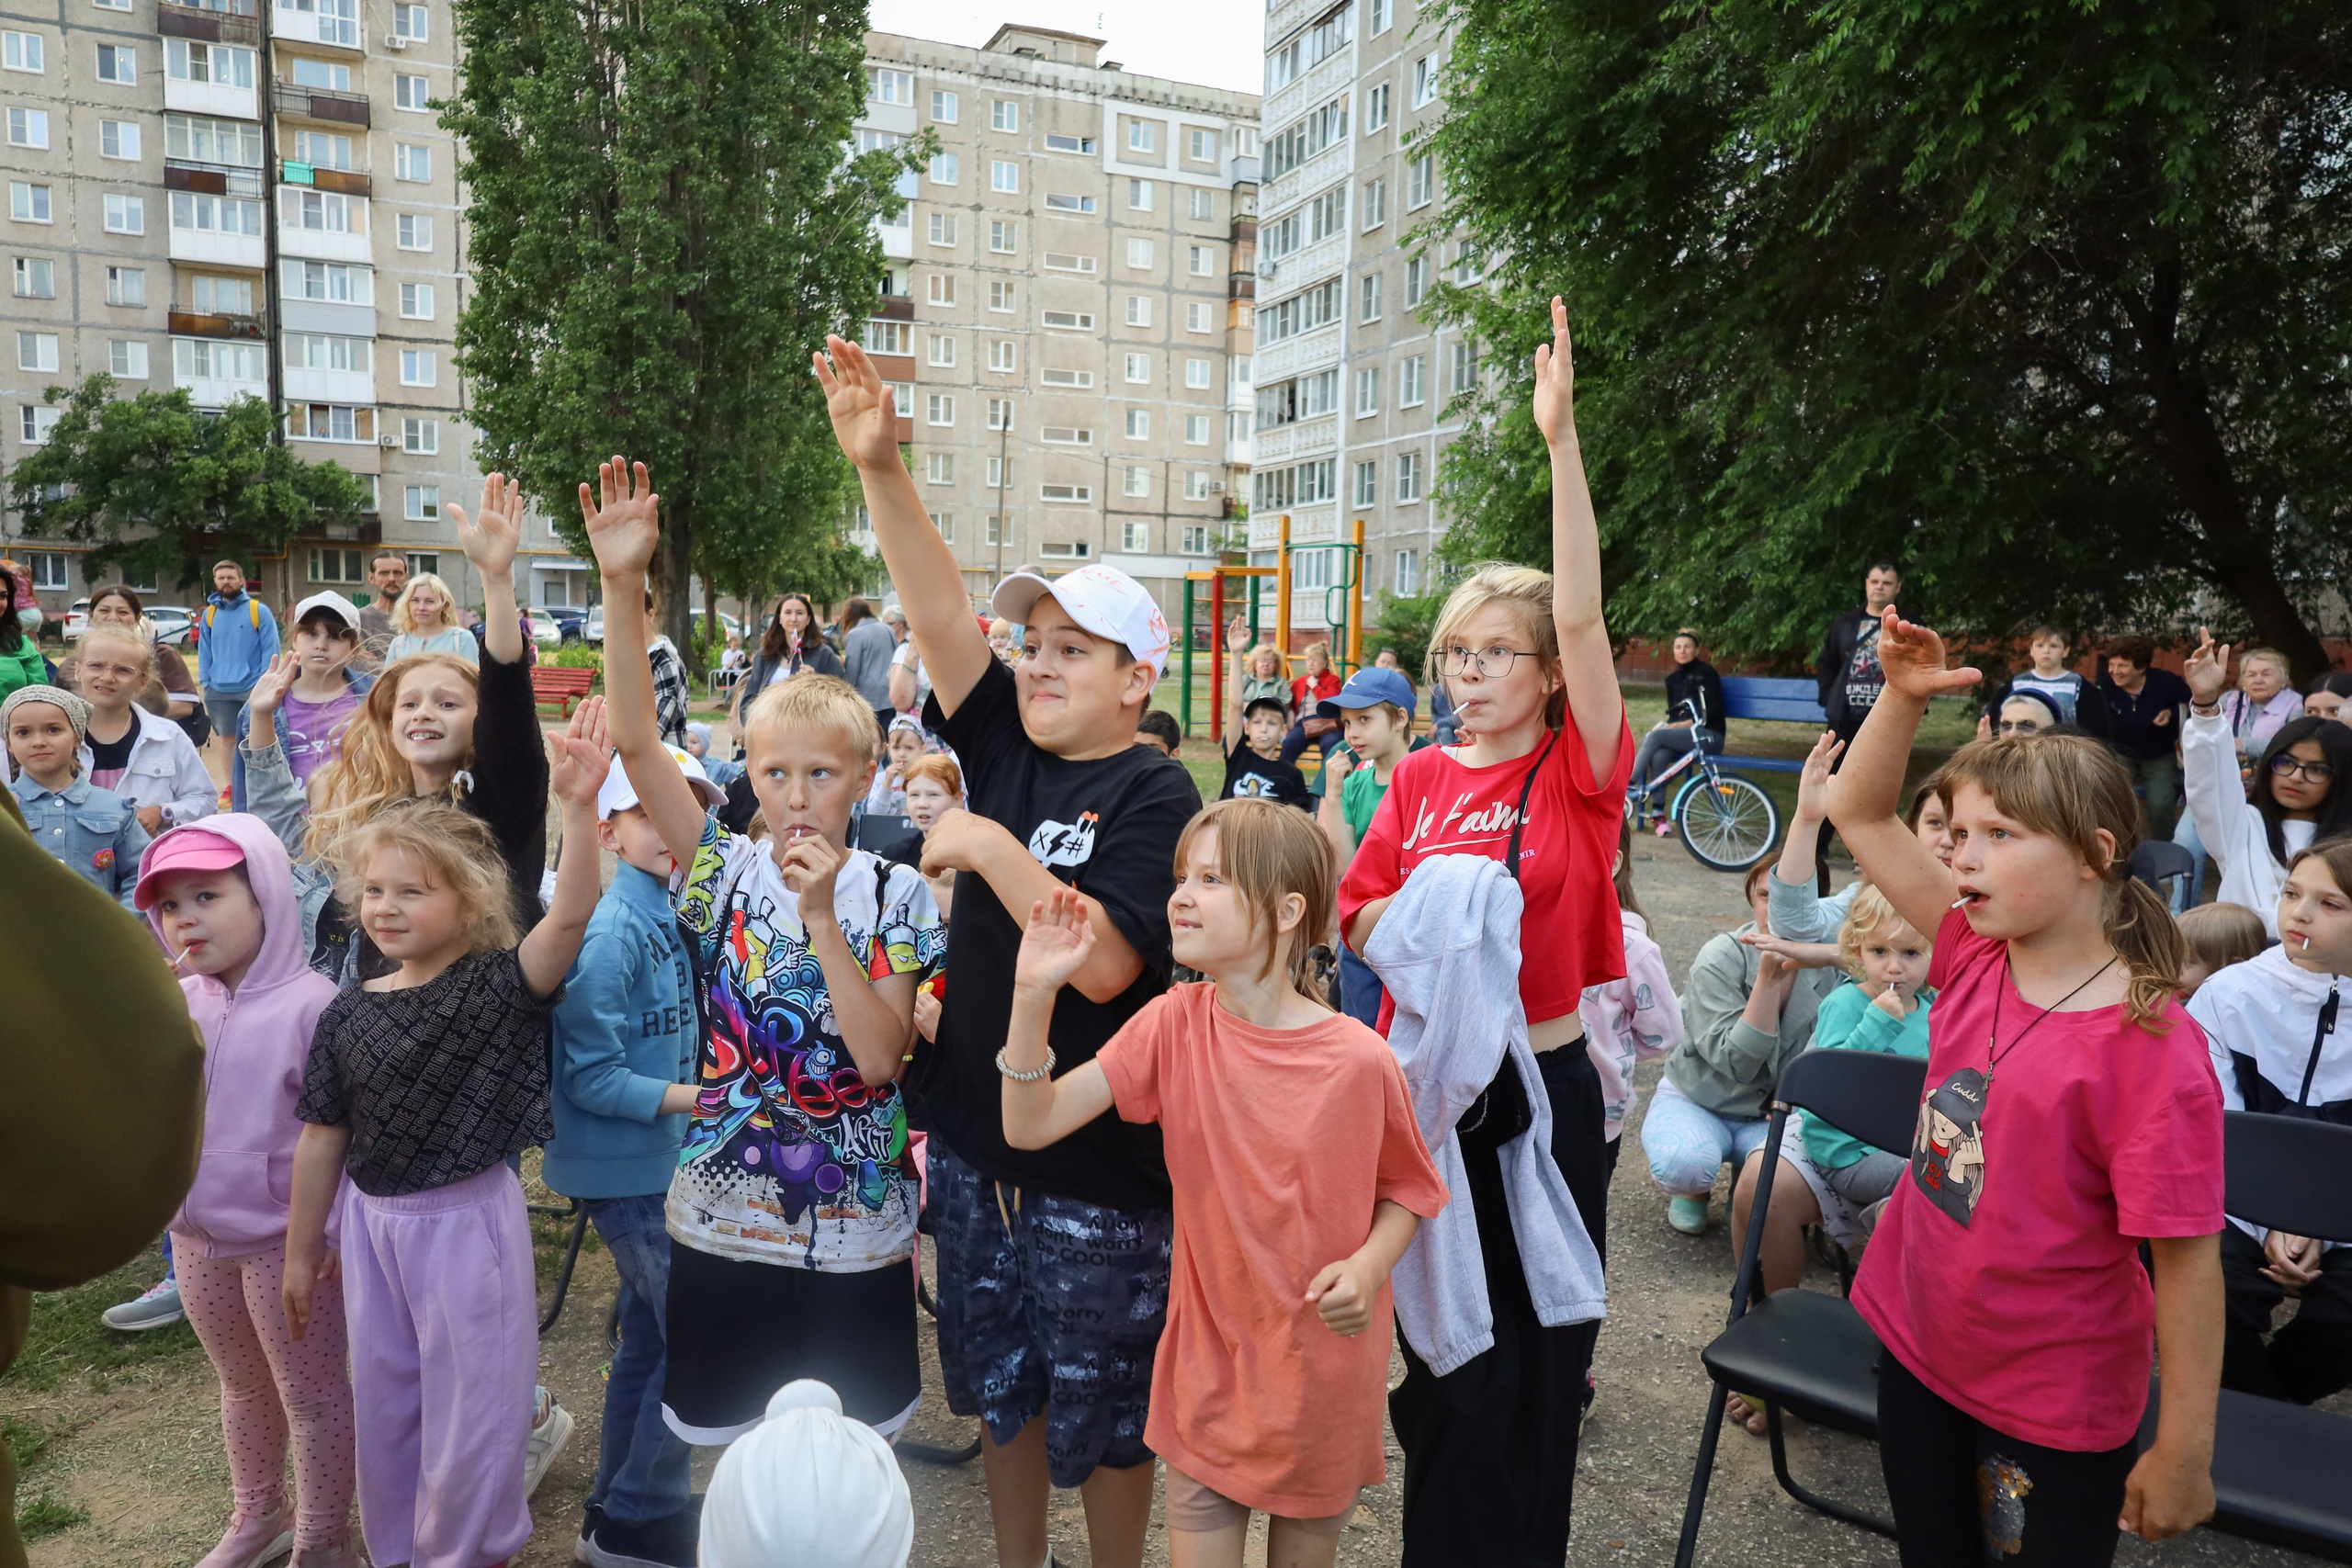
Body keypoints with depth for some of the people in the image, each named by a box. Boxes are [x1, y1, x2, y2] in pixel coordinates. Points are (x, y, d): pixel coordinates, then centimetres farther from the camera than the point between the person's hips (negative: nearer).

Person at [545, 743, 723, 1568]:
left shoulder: (669, 914, 5)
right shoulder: (610, 930, -19)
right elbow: (591, 1078, -20)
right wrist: (701, 1099, -22)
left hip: (659, 1162, 8)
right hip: (629, 1169, -8)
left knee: (650, 1338, 18)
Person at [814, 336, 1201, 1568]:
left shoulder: (1155, 795, -15)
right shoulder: (1005, 747, 1)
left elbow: (1106, 962, -26)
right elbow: (938, 606, -7)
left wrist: (989, 848, -25)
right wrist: (877, 467, -16)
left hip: (1098, 1159, -6)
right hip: (976, 1136, 6)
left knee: (1101, 1411, 14)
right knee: (996, 1386, 21)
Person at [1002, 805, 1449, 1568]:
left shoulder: (1359, 1059, -18)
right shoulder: (1174, 1024, -11)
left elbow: (1406, 1188, -1)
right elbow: (1030, 1126, -15)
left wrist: (1366, 1268, -20)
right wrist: (1033, 994, -25)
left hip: (1327, 1371, -1)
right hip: (1207, 1361, 1)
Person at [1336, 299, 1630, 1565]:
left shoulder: (1578, 774, -6)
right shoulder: (1419, 780, 3)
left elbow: (1581, 613, -19)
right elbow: (1354, 913, 7)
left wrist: (1561, 439, -25)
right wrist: (1412, 922, -16)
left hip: (1541, 1084, -3)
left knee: (1536, 1358, 10)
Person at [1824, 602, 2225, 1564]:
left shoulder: (2151, 1047, -23)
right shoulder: (1976, 958, -6)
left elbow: (2186, 1262, -19)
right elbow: (1859, 815, -1)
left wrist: (2184, 1452, -15)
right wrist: (1904, 695, -14)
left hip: (2058, 1413, -5)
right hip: (1916, 1348, 5)